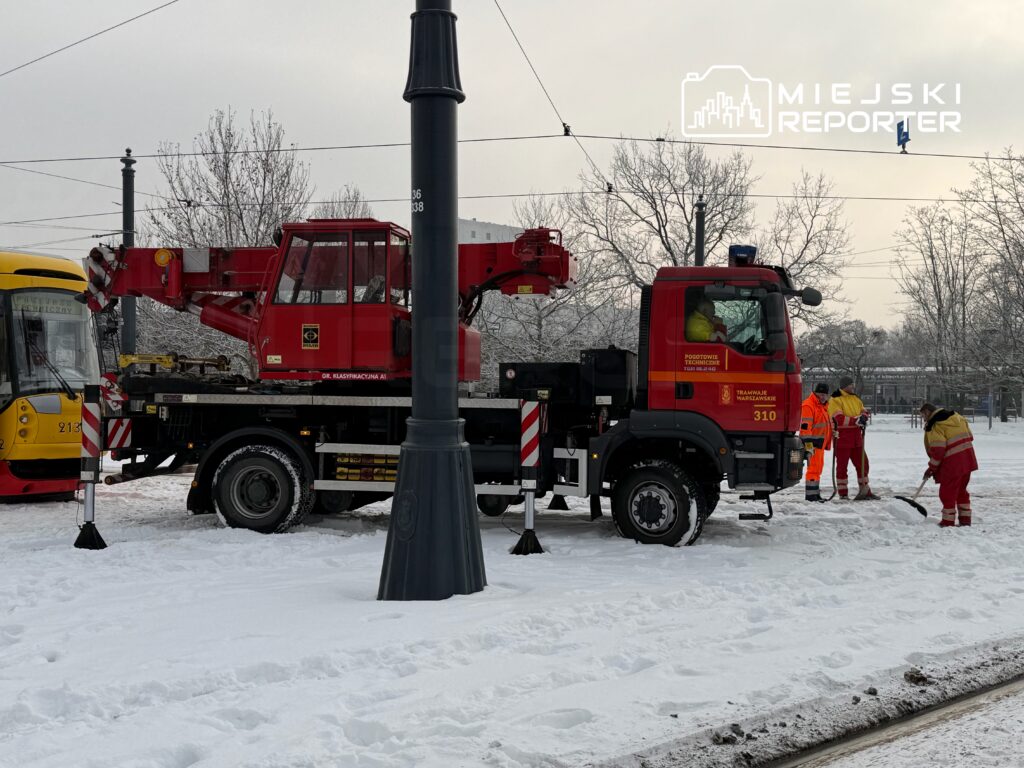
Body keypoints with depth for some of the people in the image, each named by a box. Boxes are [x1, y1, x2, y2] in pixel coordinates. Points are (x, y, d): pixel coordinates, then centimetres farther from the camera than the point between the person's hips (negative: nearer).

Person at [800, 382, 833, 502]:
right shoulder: (808, 405, -14)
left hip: (821, 442, 10)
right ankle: (810, 494, -9)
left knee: (818, 468, 14)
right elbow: (805, 426, -21)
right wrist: (808, 444, -25)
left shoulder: (823, 405, 18)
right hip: (813, 442, -10)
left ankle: (815, 493, 22)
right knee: (814, 468, -11)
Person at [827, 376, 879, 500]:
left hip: (856, 438, 7)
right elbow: (839, 419, -20)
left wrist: (863, 417, -14)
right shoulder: (835, 400, -9)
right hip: (842, 438, -7)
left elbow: (864, 411, 10)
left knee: (863, 464, 12)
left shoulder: (855, 398, 15)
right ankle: (843, 494, 9)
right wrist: (856, 420, -25)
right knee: (842, 466, 1)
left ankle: (865, 491, 24)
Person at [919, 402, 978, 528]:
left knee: (947, 491, 3)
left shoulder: (934, 425, -11)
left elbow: (938, 450, -17)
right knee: (961, 490, 19)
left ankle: (948, 521, 6)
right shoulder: (956, 416, 15)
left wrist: (932, 468, -7)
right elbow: (969, 436, 17)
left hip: (952, 462, -8)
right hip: (968, 458, 8)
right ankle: (965, 519, 23)